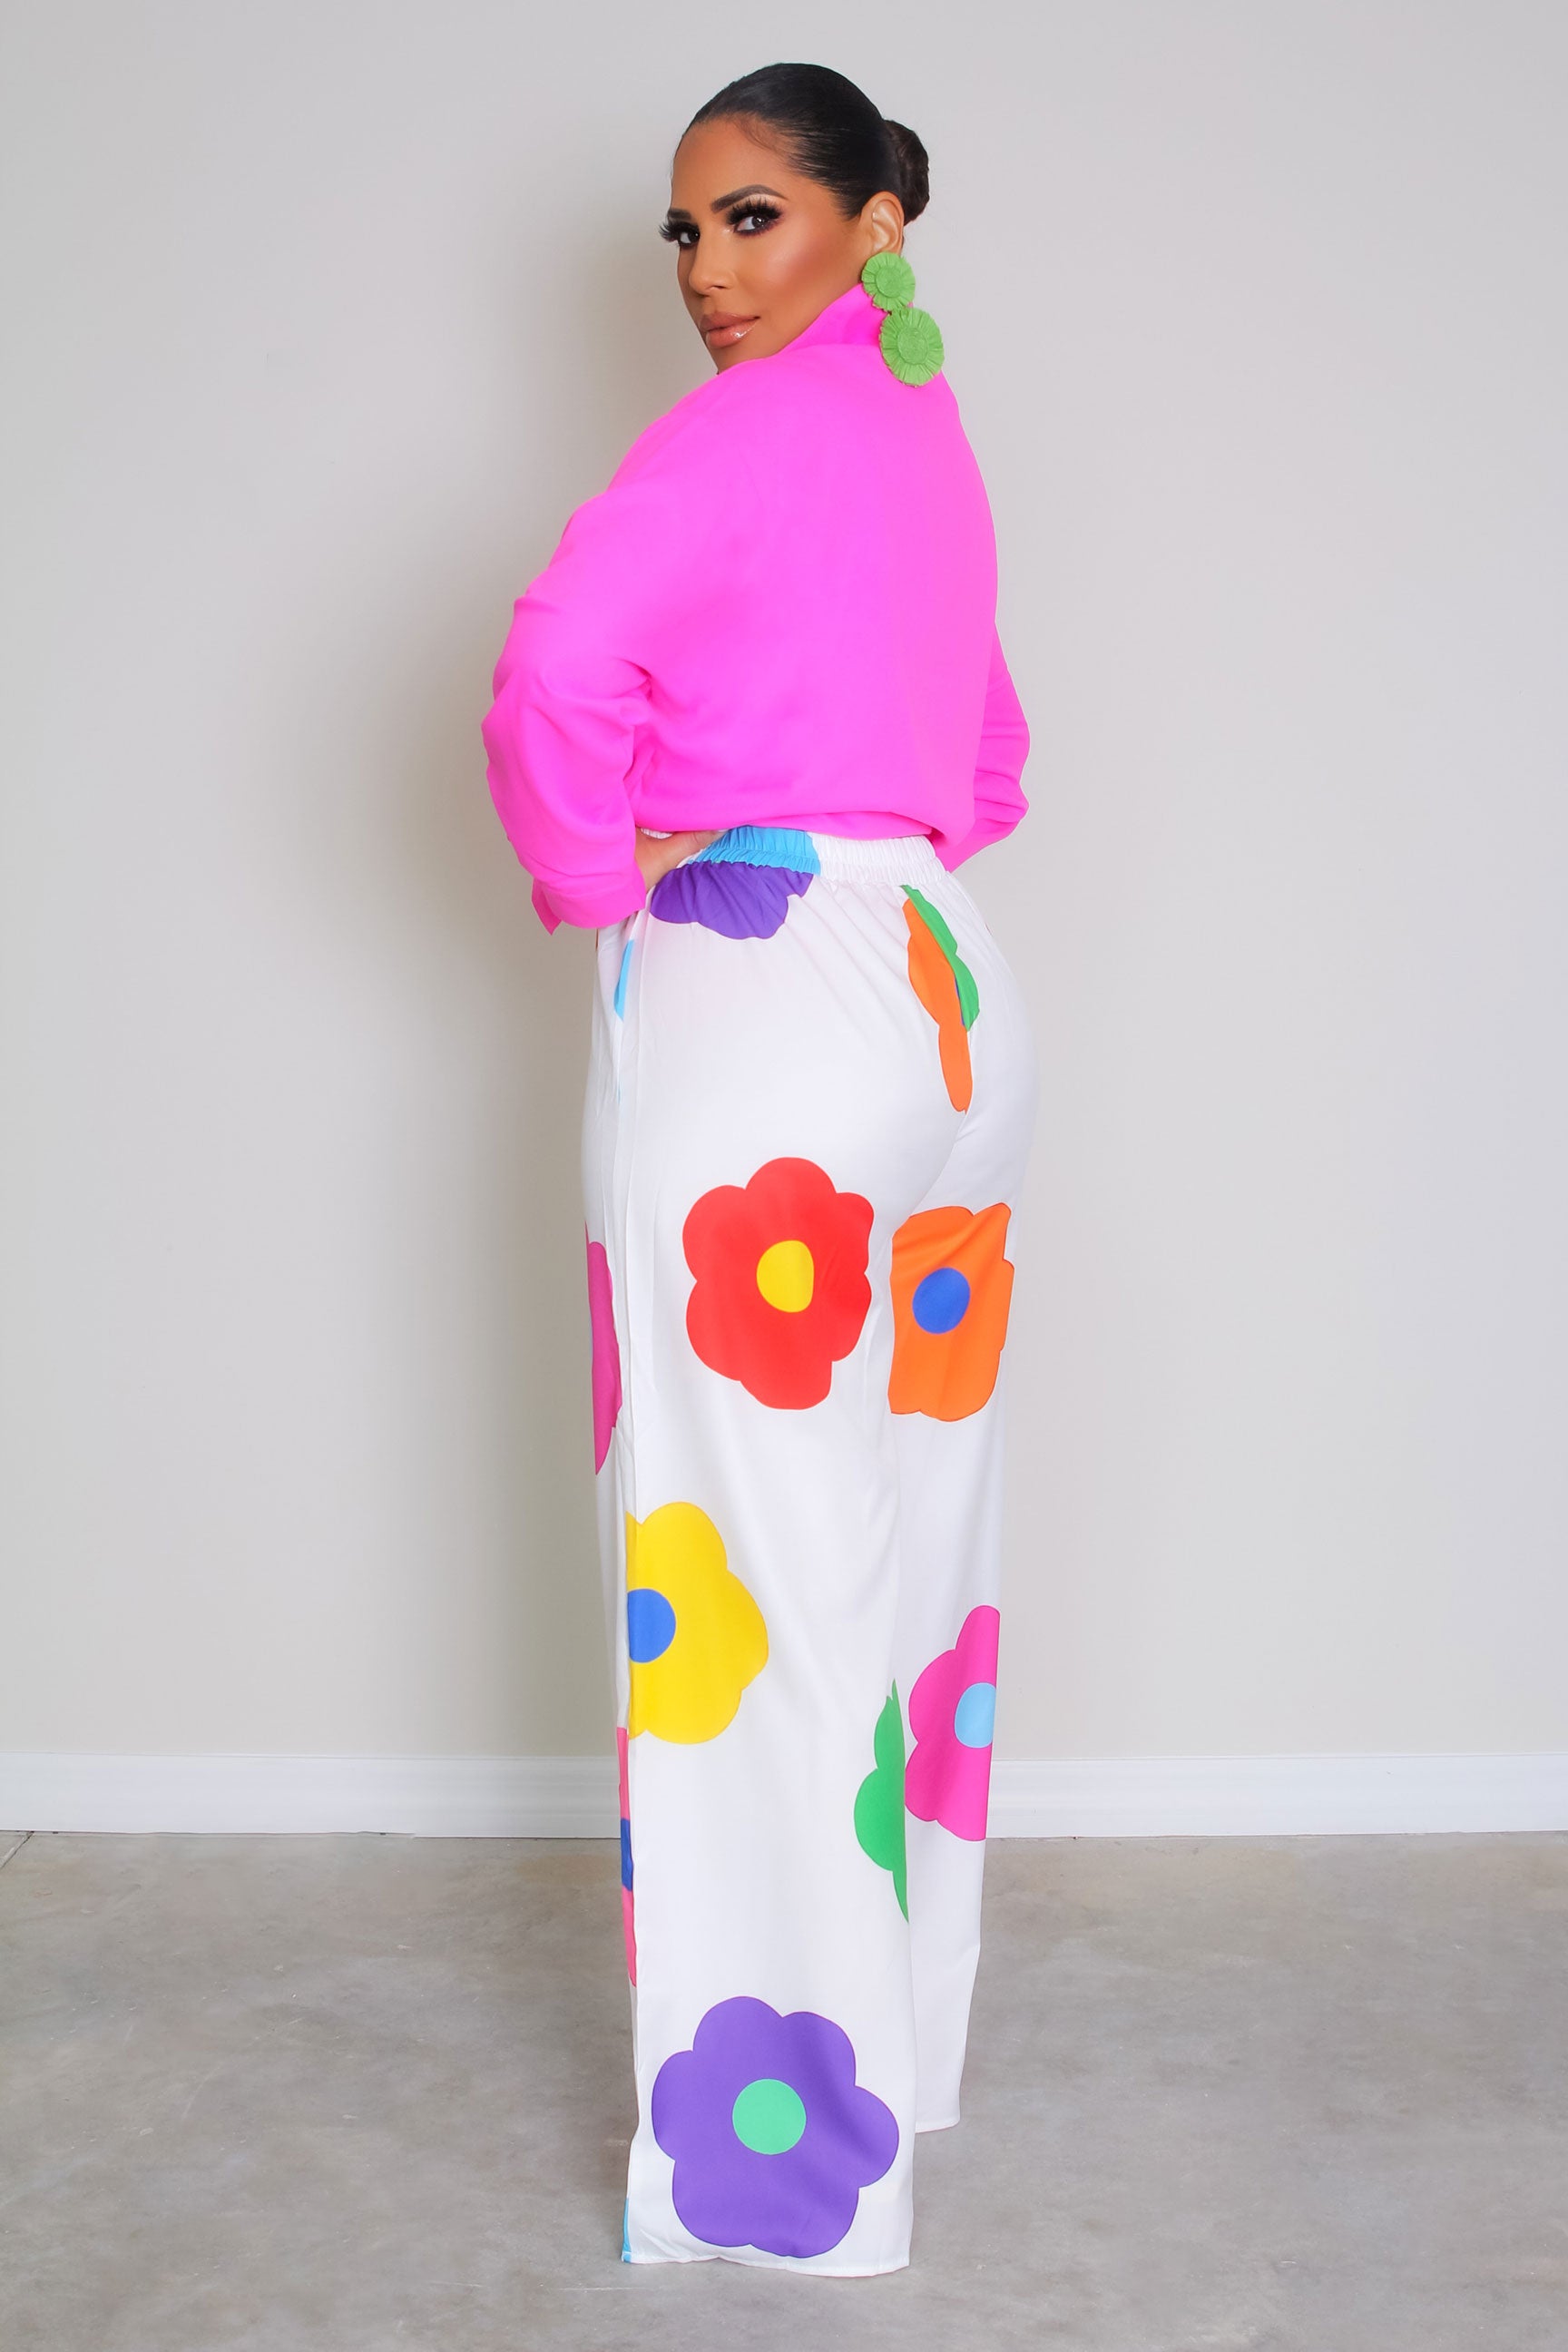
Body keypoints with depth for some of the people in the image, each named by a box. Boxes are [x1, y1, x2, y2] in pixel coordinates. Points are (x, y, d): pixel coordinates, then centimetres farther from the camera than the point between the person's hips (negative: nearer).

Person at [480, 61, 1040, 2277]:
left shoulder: (751, 425, -8)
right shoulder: (932, 438, 18)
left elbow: (558, 671, -23)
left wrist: (595, 876, -7)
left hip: (753, 994, -9)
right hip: (944, 988, 9)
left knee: (754, 1550, -3)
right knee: (902, 1528, 15)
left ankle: (774, 2122, 6)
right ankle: (901, 2026, 29)